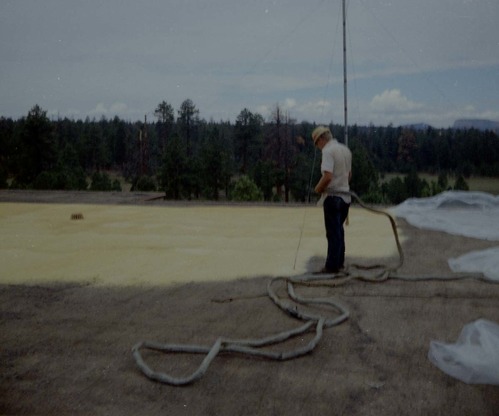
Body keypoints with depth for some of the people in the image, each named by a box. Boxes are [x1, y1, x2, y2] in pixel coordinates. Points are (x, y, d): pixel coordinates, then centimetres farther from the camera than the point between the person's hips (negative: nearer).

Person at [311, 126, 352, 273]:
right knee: (339, 231, 18)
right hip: (345, 196, 8)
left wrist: (318, 188, -10)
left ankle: (332, 265, 5)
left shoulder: (328, 151, -15)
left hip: (333, 196, -8)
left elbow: (327, 176, -25)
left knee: (333, 233, -1)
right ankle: (339, 262, 24)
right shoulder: (345, 149, 11)